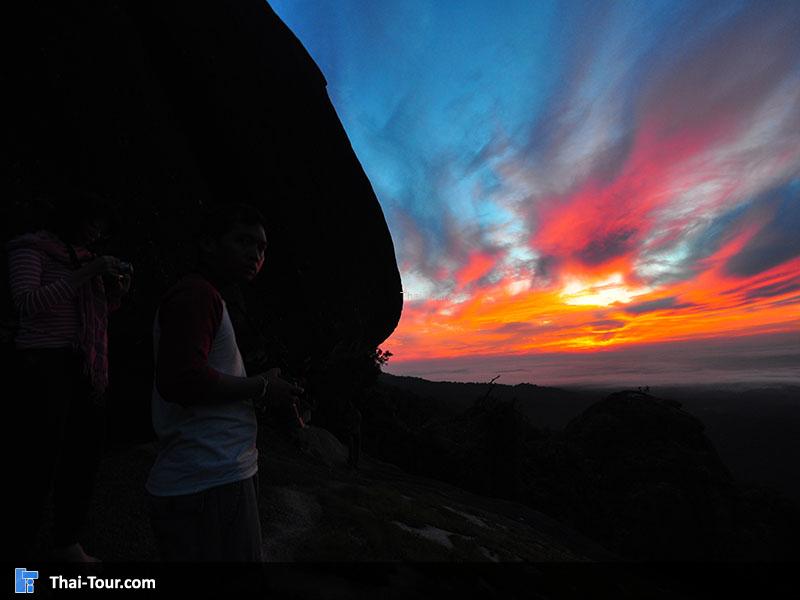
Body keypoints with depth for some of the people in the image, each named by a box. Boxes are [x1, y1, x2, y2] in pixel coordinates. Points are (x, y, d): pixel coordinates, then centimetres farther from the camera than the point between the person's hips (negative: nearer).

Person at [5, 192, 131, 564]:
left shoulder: (83, 258, 15)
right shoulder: (31, 248, -4)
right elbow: (27, 302, -18)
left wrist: (116, 290, 2)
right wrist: (85, 274, -22)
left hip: (85, 367, 7)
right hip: (45, 365, -7)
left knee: (87, 452, 12)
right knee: (40, 461, -3)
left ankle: (67, 543, 27)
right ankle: (20, 550, 15)